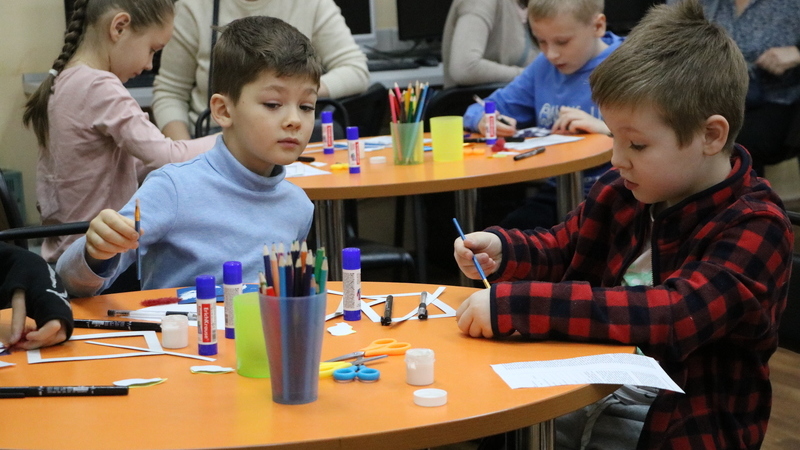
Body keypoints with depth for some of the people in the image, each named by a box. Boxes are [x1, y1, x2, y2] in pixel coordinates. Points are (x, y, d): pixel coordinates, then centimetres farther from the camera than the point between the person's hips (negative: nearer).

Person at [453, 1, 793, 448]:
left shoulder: (755, 226, -16)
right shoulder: (625, 191, 3)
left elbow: (671, 317, -30)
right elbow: (561, 249, 21)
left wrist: (512, 305, -35)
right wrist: (500, 251, -3)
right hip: (584, 389, 6)